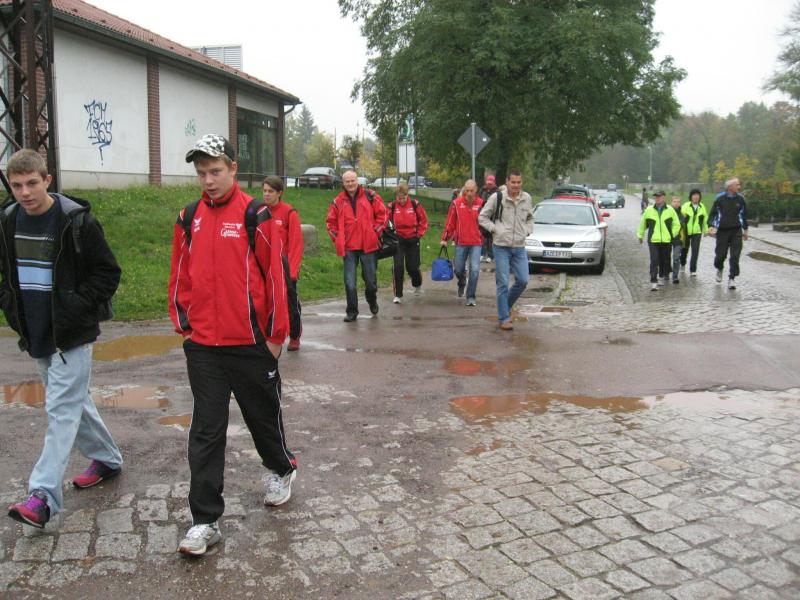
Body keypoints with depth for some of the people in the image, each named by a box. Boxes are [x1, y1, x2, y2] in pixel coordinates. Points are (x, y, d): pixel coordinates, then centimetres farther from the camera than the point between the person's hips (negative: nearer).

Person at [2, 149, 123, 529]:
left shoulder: (76, 220, -13)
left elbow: (108, 271, -9)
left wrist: (78, 307, -16)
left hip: (71, 336, -7)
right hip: (35, 335, 7)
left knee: (62, 411, -8)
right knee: (74, 402, 17)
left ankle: (43, 496, -8)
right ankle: (107, 459, 34)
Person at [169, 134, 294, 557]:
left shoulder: (255, 216, -7)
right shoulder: (188, 219, 6)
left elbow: (275, 276, -6)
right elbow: (180, 276, 13)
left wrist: (275, 334, -5)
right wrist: (183, 324, 7)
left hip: (250, 343, -3)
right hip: (202, 346, 3)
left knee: (263, 414, 14)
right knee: (206, 430, 3)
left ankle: (281, 469, 43)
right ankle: (205, 521, 10)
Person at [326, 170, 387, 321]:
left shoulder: (370, 196, 0)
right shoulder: (338, 202, 4)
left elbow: (382, 214, 5)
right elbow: (331, 222, 12)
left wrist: (375, 232, 0)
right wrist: (337, 239, 3)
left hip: (368, 246, 0)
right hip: (348, 248, 1)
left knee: (371, 280, 10)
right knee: (349, 282, -2)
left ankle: (372, 301, 39)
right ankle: (352, 312, 9)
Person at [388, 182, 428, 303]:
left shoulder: (415, 204, -5)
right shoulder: (392, 206, -6)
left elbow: (423, 221, 4)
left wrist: (419, 234, 0)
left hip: (412, 240, 0)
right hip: (398, 240, 0)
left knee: (412, 267, 6)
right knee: (398, 267, -9)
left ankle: (418, 284, 40)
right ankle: (398, 295, 0)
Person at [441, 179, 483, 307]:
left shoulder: (481, 204, -1)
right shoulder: (456, 203, -2)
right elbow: (450, 222, 1)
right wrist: (445, 238, 2)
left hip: (476, 243, -1)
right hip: (460, 242, 1)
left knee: (474, 269, -7)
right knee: (458, 269, 9)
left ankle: (471, 297, 4)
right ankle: (462, 284, 43)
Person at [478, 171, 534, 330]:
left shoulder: (526, 198, 6)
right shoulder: (497, 198, -7)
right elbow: (482, 217, 1)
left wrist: (527, 231, 7)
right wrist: (495, 229, -9)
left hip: (519, 247, 4)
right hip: (502, 247, -4)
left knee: (523, 281, 2)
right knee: (503, 284, -2)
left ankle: (506, 306, 26)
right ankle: (504, 318, 7)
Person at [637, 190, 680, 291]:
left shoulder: (670, 210, 3)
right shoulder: (649, 210, 2)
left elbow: (676, 224, 12)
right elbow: (642, 224, 14)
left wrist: (671, 235, 5)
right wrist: (640, 235, 18)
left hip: (666, 241, 2)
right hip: (653, 241, -1)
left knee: (664, 260, 13)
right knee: (654, 261, -11)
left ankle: (661, 277, 36)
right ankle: (653, 282, -11)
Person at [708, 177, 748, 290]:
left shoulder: (740, 198, 4)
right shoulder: (720, 198, -4)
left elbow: (743, 214, 16)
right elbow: (713, 213, 2)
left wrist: (745, 229, 19)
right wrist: (711, 226, -11)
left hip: (736, 231, 2)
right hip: (722, 231, -2)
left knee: (735, 256, -6)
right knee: (721, 254, 3)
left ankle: (731, 279, -2)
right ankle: (719, 269, 35)